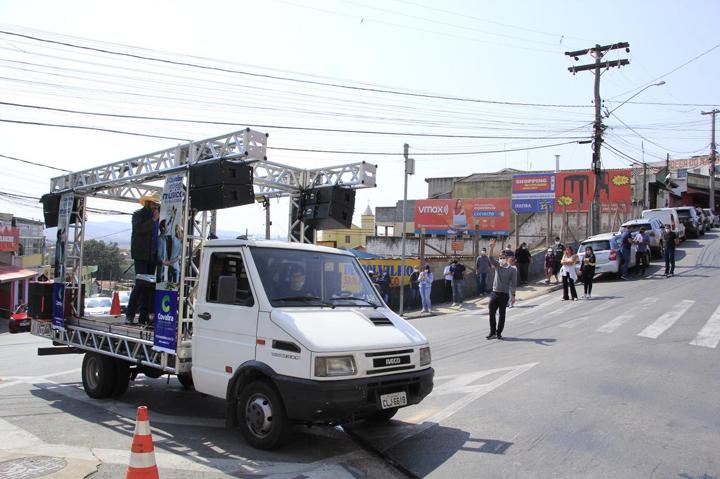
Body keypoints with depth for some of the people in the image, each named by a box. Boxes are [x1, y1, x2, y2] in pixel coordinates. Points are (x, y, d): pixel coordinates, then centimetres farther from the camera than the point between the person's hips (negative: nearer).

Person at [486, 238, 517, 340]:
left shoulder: (512, 270, -3)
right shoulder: (497, 265, 6)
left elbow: (513, 283, -3)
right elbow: (491, 258, -11)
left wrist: (513, 295, -7)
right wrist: (491, 248, -27)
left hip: (504, 294, -3)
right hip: (494, 293, 3)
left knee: (502, 314, 5)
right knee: (491, 313, 3)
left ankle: (499, 333, 15)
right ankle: (492, 332, 14)